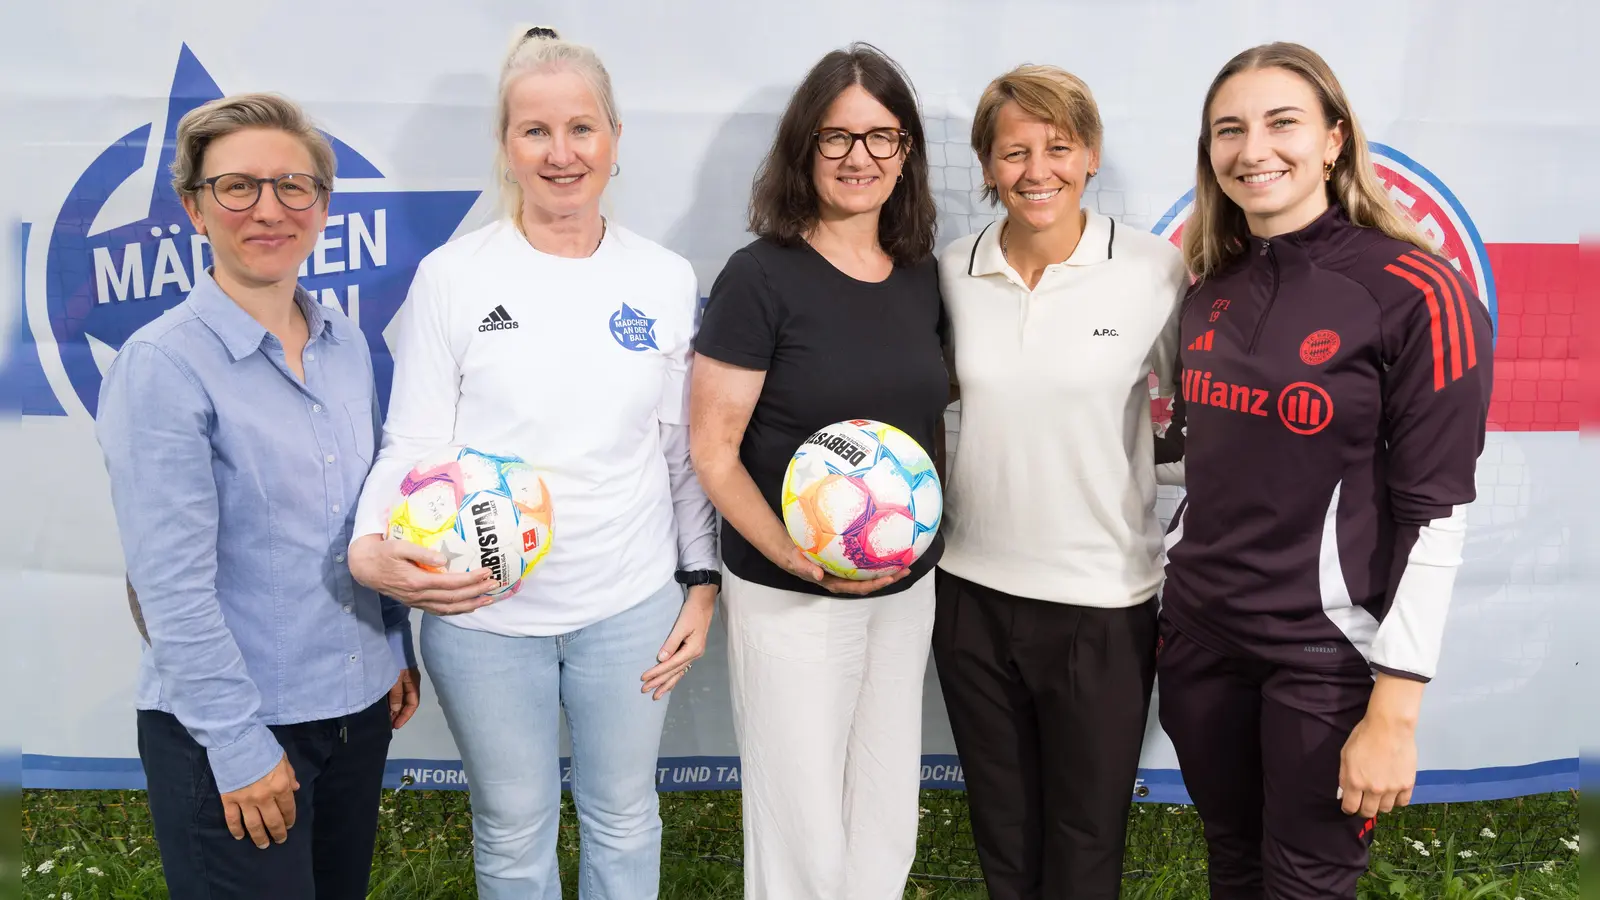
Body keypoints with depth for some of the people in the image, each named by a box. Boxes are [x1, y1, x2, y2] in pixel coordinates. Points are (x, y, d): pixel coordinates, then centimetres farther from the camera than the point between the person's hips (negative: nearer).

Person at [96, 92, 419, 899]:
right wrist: (239, 744, -16)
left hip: (360, 706, 6)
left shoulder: (346, 343, 3)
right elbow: (173, 586, -18)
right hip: (227, 729, -6)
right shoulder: (162, 365, -16)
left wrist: (398, 648, 12)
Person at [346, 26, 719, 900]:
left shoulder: (667, 280, 0)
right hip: (483, 611, -1)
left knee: (623, 819, 19)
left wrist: (700, 583, 5)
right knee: (513, 828, 17)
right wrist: (371, 548, -24)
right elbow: (412, 445, -5)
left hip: (631, 606, 2)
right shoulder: (452, 276, -6)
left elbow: (685, 449, 6)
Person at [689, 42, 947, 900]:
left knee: (889, 821, 17)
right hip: (788, 598, -5)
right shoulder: (760, 277, -13)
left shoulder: (921, 274, 5)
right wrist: (797, 557, -24)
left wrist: (928, 528, 4)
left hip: (906, 588, 6)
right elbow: (712, 450, -12)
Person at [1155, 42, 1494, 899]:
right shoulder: (1210, 292, 5)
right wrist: (1164, 600, 12)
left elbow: (1437, 515, -14)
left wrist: (1394, 709, -16)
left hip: (1326, 651, -5)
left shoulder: (1416, 292, -13)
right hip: (1199, 631, 5)